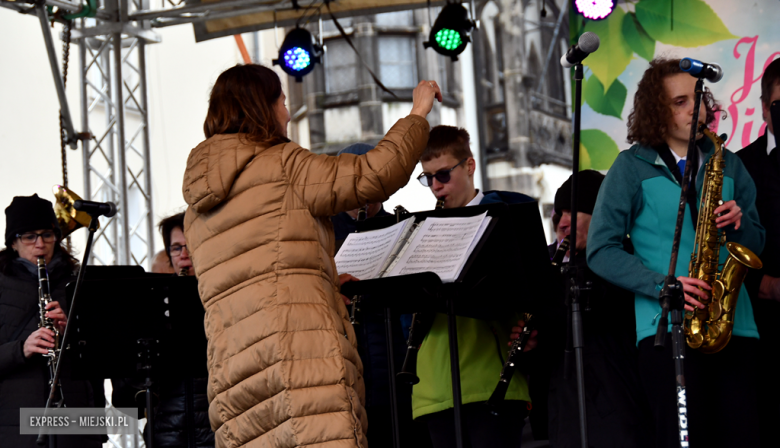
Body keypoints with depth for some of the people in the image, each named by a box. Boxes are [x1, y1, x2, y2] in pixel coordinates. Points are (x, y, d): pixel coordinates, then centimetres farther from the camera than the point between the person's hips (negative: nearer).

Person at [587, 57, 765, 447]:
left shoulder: (727, 164, 17)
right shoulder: (633, 167, 5)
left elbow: (756, 244, 21)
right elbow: (601, 251, -1)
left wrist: (739, 224, -3)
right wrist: (662, 285, -14)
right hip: (666, 326, -3)